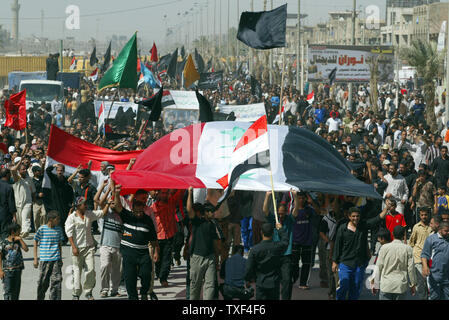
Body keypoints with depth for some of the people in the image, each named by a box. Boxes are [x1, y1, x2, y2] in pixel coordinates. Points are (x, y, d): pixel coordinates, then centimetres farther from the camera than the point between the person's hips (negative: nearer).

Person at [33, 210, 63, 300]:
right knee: (43, 282, 5)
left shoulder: (58, 229, 7)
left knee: (57, 281, -5)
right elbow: (35, 244, 0)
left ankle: (55, 298, 0)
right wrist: (35, 259, -3)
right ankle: (40, 298, 22)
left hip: (56, 260, 3)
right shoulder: (42, 229, -5)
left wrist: (60, 259, 18)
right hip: (44, 260, -3)